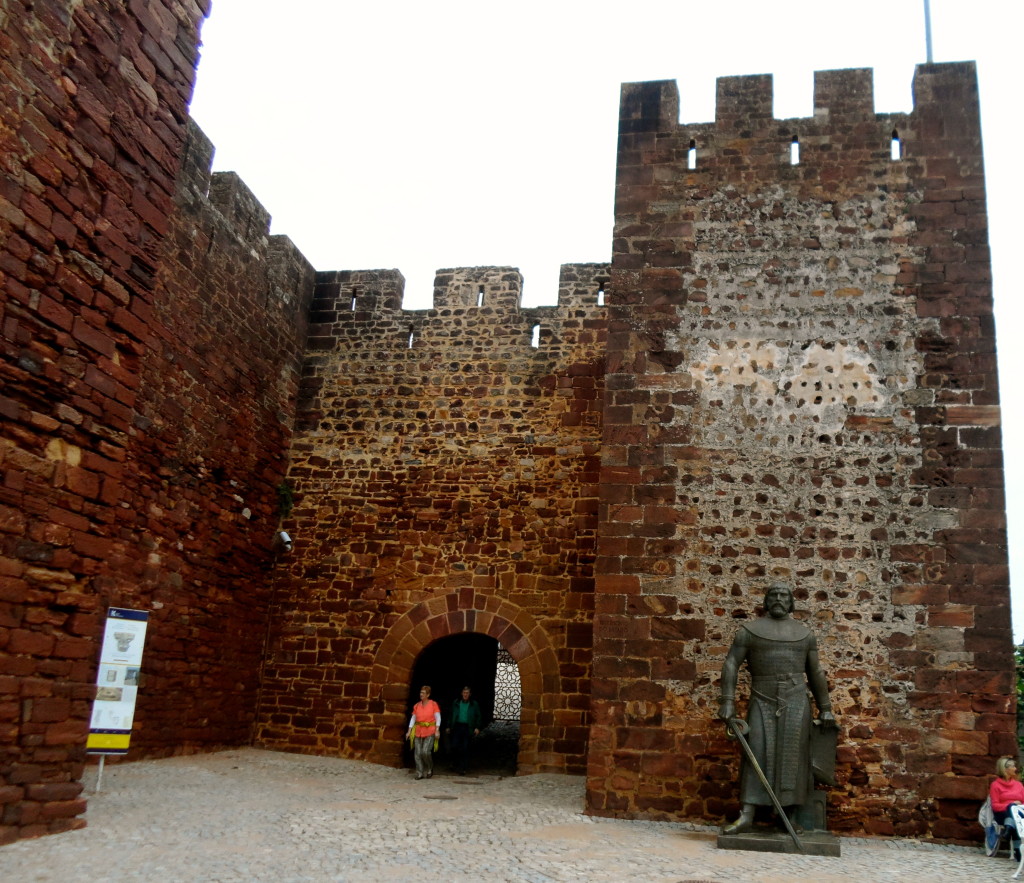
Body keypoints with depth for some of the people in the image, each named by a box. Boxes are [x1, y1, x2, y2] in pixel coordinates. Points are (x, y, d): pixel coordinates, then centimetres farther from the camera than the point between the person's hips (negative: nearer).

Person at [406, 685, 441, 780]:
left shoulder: (433, 704, -2)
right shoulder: (417, 706, 8)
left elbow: (438, 718, -3)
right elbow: (413, 719, 11)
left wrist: (437, 730, -11)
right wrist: (409, 731, 5)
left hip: (430, 731, -4)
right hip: (418, 731, 4)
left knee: (426, 751, -14)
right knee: (418, 752, -2)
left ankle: (429, 769, 11)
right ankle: (420, 773, 8)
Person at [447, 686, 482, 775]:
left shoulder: (474, 704, 6)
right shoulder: (456, 703, 10)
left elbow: (478, 716, 9)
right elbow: (451, 715, 16)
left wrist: (477, 727, -2)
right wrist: (449, 727, 13)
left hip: (468, 728, -2)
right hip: (457, 727, 2)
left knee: (465, 748, -2)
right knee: (454, 746, -6)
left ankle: (463, 768, 4)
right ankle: (458, 763, 18)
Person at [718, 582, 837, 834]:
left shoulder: (805, 634, 10)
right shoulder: (750, 630, 3)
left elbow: (815, 673, 16)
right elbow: (731, 664, -1)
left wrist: (825, 708, 13)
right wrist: (728, 701, -9)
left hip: (795, 700, 2)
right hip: (762, 701, -1)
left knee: (792, 756, 0)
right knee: (757, 753, -5)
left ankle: (790, 817, 7)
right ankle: (746, 815, -5)